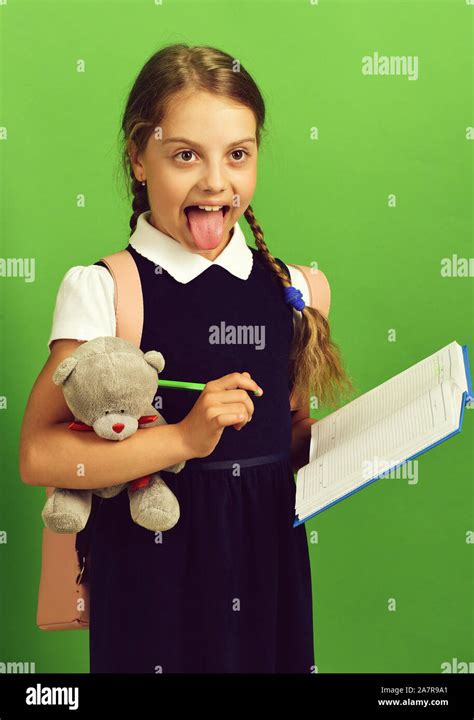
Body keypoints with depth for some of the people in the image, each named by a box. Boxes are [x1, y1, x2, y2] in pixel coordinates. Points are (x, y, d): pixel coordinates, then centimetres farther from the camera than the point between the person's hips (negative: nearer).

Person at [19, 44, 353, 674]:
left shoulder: (292, 290, 2)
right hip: (153, 568, -4)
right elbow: (38, 455, -16)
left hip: (268, 559, 4)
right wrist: (184, 439, -23)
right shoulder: (101, 289, -11)